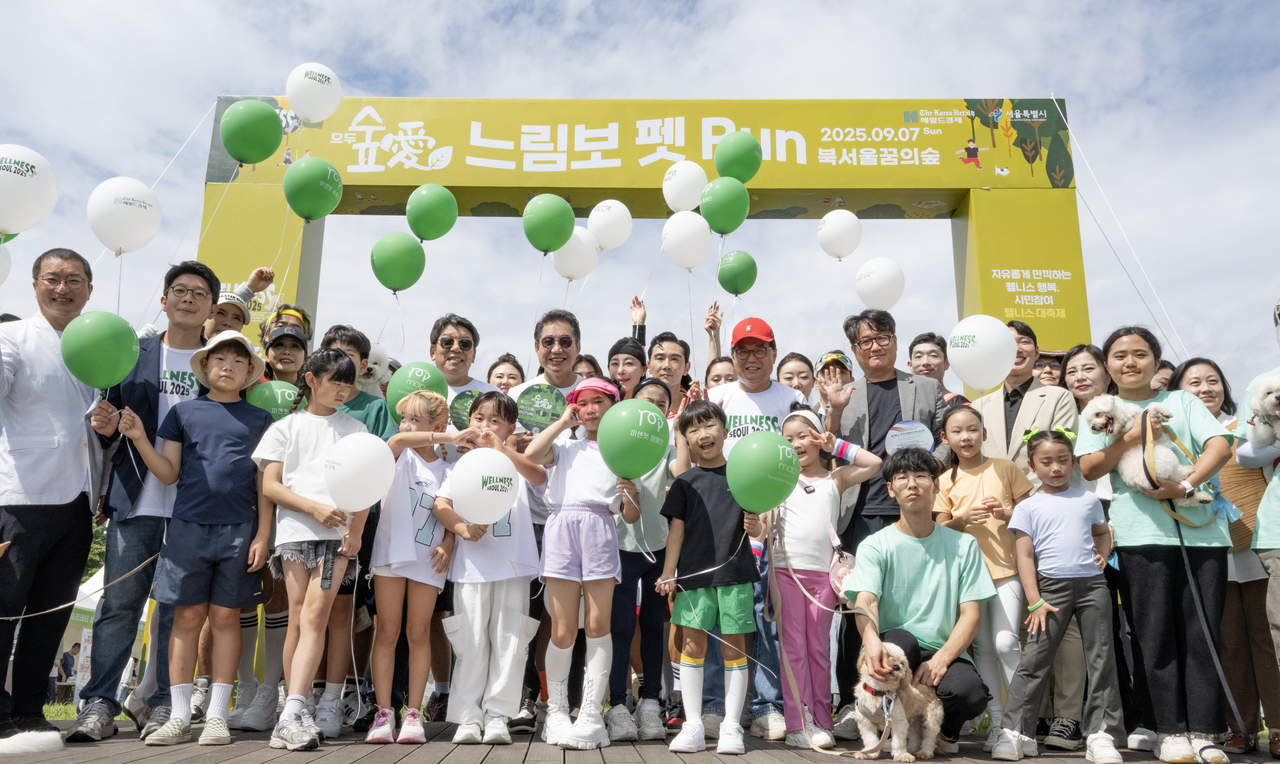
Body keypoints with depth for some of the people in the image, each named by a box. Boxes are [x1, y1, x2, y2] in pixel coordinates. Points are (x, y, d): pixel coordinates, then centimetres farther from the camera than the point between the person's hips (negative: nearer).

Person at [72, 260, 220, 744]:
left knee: (178, 607, 5)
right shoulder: (131, 355, 10)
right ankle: (99, 703, 11)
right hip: (137, 501, 1)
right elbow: (111, 420, 13)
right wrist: (106, 427, -9)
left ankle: (163, 704, 14)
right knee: (120, 603, 2)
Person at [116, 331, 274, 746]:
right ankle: (179, 717, 13)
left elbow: (264, 484, 7)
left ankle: (217, 716, 12)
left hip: (239, 529, 0)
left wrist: (262, 536, 1)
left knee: (225, 618, 4)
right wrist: (140, 439, -7)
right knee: (188, 618, 4)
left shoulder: (259, 420, 9)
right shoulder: (184, 411, 8)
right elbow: (169, 473, 7)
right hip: (189, 525, 0)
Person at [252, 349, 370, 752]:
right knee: (298, 619, 1)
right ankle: (298, 710, 10)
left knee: (314, 616, -13)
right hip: (295, 530, 0)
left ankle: (291, 715, -18)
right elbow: (269, 485, 5)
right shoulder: (287, 427, 13)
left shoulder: (354, 428, 16)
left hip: (338, 533, 0)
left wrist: (356, 530, -6)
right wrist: (314, 507, -10)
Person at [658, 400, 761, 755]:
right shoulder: (685, 482, 6)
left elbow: (754, 527, 9)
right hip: (695, 575, 0)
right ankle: (693, 726, 12)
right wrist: (668, 573, -2)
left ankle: (731, 726, 15)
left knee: (734, 647, 4)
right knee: (692, 646, 1)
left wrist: (754, 526, -13)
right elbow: (676, 529, 5)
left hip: (735, 573, 0)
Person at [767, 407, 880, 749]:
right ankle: (797, 724, 2)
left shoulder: (835, 479, 12)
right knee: (793, 647, 0)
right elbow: (764, 520, 8)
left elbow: (874, 462, 1)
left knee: (819, 648, 7)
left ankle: (821, 723, 12)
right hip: (786, 570, -1)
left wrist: (836, 446, 6)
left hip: (822, 573, 1)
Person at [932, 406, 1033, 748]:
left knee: (1005, 643, -10)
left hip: (1006, 568, -2)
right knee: (982, 647, 6)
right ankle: (996, 721, 16)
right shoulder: (946, 481, 6)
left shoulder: (1005, 468, 3)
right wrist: (962, 520, -13)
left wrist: (1006, 512, -13)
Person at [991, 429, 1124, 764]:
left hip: (1093, 584, 3)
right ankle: (1013, 730, 2)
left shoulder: (1088, 500, 11)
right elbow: (1025, 557, 1)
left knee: (1102, 658, 2)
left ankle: (1101, 733, 10)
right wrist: (1035, 602, -5)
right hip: (1052, 586, -2)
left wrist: (1103, 554, 6)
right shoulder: (1028, 508, 4)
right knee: (1034, 659, -4)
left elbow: (1102, 531, 29)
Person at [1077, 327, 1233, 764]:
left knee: (1203, 630, 0)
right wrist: (1132, 438, -11)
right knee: (1158, 631, 1)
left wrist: (1187, 484, -14)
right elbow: (1088, 468, 1)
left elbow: (1220, 445, 1)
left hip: (1201, 527, 1)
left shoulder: (1182, 401, 15)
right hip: (1143, 531, -1)